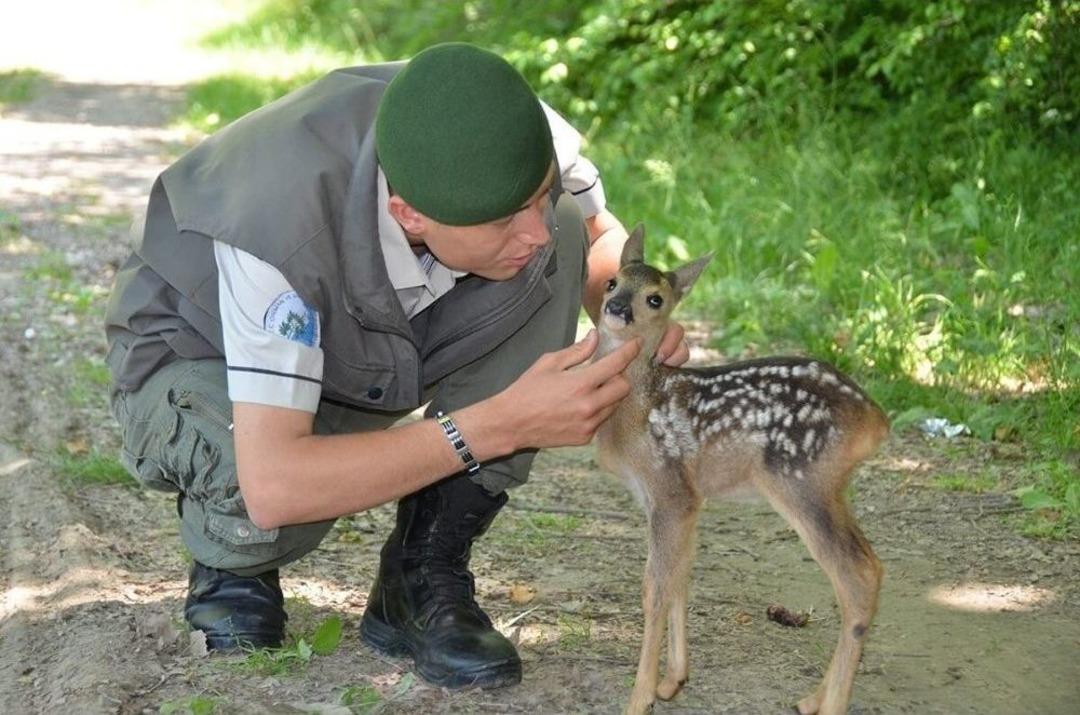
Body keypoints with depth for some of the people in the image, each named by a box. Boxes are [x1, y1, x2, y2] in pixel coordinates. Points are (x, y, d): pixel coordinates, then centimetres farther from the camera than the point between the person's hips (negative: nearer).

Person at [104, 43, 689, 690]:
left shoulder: (510, 145, -26)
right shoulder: (285, 223, -42)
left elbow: (599, 236, -1)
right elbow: (273, 485, -45)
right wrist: (499, 425, -46)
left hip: (370, 358, 5)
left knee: (564, 239, -22)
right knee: (262, 503, -40)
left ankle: (423, 582, -13)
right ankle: (233, 564, 2)